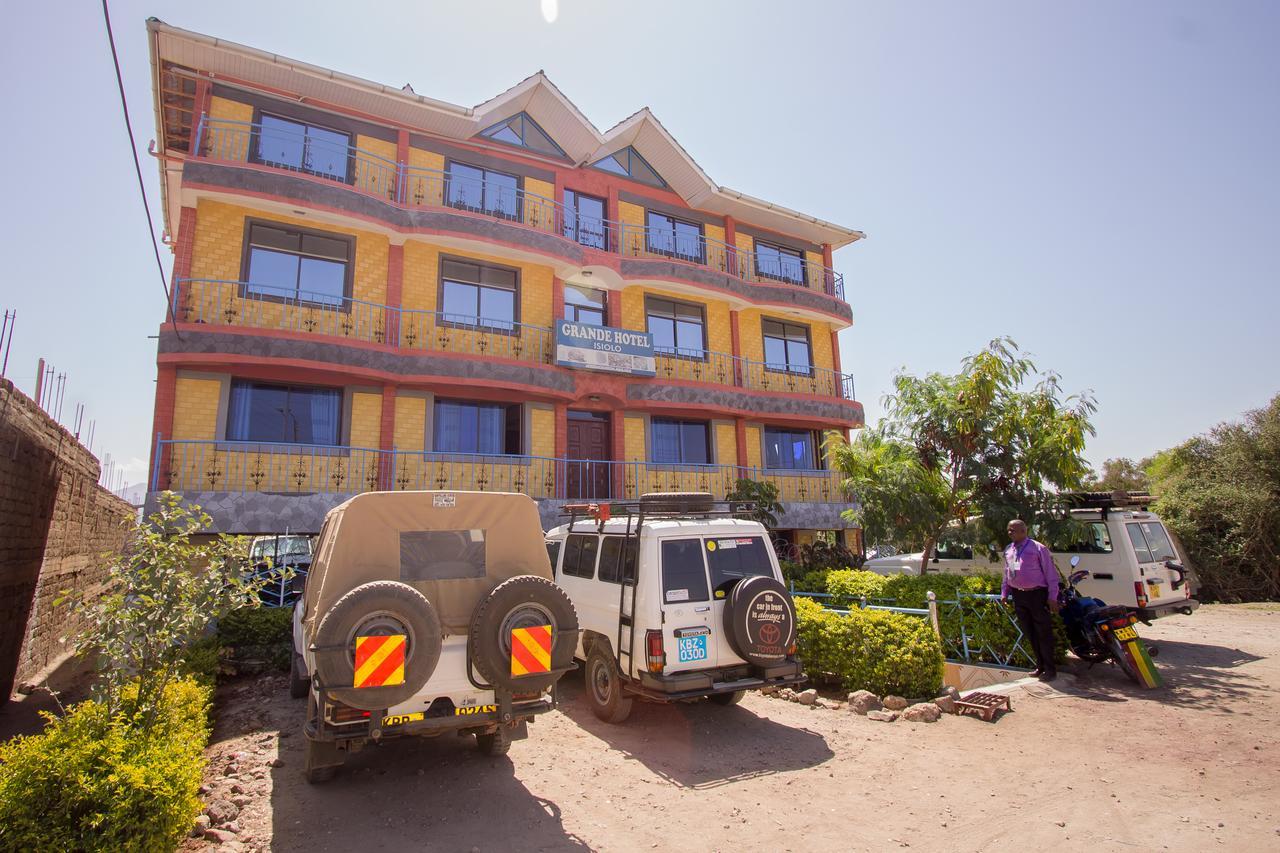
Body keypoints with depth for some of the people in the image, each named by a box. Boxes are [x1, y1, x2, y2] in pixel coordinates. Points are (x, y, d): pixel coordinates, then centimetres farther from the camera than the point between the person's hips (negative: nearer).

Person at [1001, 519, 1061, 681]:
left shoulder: (1038, 548, -8)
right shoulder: (1008, 550, 10)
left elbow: (1051, 573, -7)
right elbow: (1006, 574, 18)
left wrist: (1052, 597, -11)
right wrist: (1004, 593, 13)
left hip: (1037, 595, -6)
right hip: (1018, 596, 6)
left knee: (1043, 633, 1)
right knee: (1029, 633, 13)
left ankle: (1050, 669, 12)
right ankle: (1040, 666, 25)